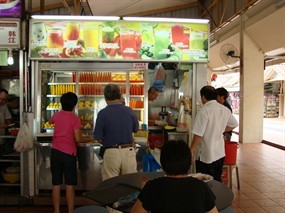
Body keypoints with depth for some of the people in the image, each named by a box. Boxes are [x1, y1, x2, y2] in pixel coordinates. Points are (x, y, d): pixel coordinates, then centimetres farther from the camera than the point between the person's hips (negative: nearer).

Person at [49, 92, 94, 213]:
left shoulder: (57, 115, 6)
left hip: (55, 152, 5)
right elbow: (78, 139, -12)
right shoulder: (75, 119, -9)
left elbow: (50, 121, 31)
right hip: (68, 153, -5)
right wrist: (90, 139, 3)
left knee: (56, 184, 10)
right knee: (69, 185, 3)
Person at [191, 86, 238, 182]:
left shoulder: (204, 110, -19)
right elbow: (234, 124, 18)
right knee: (217, 181, 18)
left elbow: (198, 134, -21)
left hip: (205, 156, -7)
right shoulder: (225, 109, 3)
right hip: (220, 153, 7)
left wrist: (192, 149, -10)